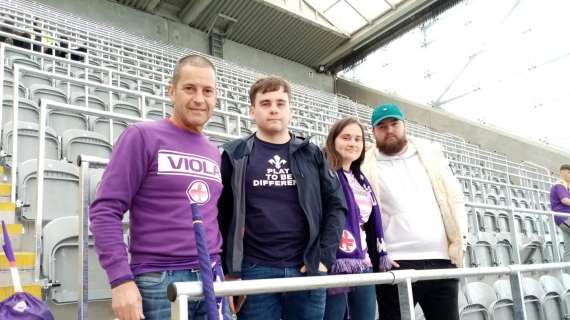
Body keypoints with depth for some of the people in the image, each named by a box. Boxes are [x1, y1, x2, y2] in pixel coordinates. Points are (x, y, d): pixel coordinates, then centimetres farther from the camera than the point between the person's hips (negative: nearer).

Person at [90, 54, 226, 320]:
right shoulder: (143, 136, -5)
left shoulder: (214, 153, 12)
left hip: (212, 280, 5)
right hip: (159, 281, -5)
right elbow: (105, 211, -9)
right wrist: (121, 279, -16)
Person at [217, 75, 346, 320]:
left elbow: (336, 205, 8)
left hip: (307, 270, 2)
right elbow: (219, 215, 2)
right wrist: (227, 271, -4)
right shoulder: (235, 156, 3)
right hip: (255, 271, -2)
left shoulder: (311, 155, 9)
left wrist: (324, 258, -2)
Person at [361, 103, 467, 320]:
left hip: (442, 260, 4)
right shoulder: (366, 168, 2)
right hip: (396, 264, -3)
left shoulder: (431, 154, 13)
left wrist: (460, 239, 4)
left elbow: (455, 199, 14)